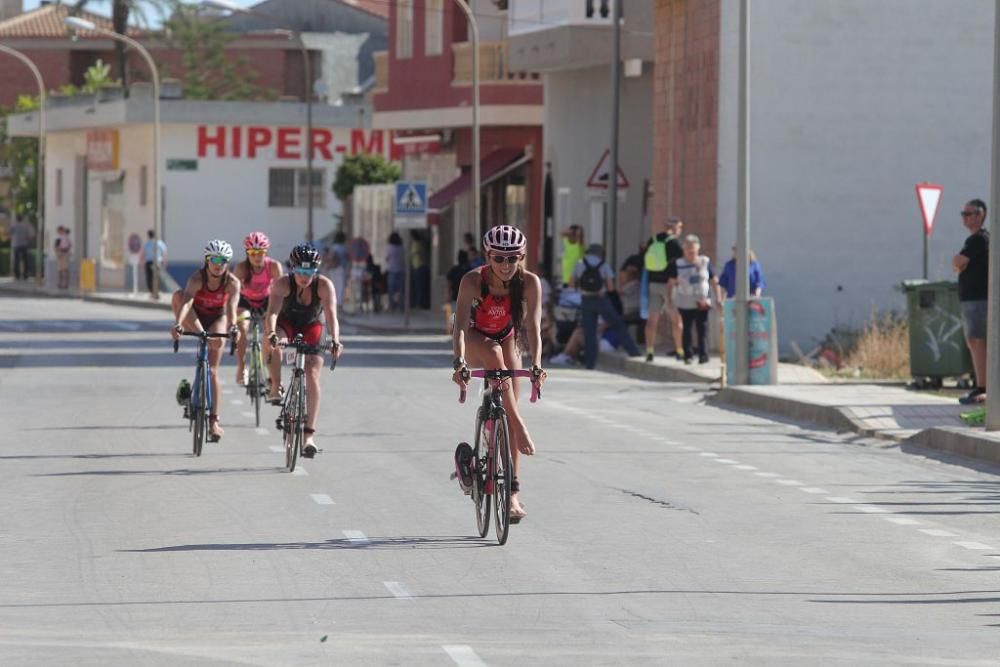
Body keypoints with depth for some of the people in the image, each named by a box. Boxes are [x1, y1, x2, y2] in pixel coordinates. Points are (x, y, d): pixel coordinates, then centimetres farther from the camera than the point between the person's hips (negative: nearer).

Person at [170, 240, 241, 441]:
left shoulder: (232, 283, -22)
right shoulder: (198, 278, -27)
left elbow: (232, 306, -37)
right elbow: (186, 301, -41)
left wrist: (232, 326, -57)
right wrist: (178, 324, -58)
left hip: (216, 320, 0)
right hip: (195, 318, 0)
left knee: (212, 370, -8)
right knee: (178, 295, -32)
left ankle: (214, 421, -5)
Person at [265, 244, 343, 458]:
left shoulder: (325, 286, -25)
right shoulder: (283, 285, -26)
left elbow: (331, 315, -34)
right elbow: (272, 312, -38)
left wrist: (335, 340, -51)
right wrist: (271, 333, -58)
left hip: (311, 328, 0)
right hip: (287, 325, 0)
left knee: (312, 376, -15)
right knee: (276, 342, -37)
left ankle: (310, 433, -14)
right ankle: (276, 388, -20)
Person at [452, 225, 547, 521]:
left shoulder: (529, 283, -26)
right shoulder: (473, 280, -30)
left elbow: (533, 327, -32)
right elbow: (460, 324, -38)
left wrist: (536, 365, -46)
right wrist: (459, 362, -52)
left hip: (507, 339, 2)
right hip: (476, 339, -2)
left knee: (508, 408, -10)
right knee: (494, 352, -37)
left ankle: (512, 489, -7)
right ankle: (521, 428, -35)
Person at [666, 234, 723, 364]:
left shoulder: (705, 262, 4)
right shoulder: (678, 265, 1)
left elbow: (714, 282, 7)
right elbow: (671, 283, 2)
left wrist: (718, 298, 1)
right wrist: (669, 298, -6)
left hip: (702, 303, 0)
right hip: (685, 303, 0)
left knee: (702, 329, -3)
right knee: (687, 329, 4)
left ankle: (703, 355, -3)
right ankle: (688, 355, 11)